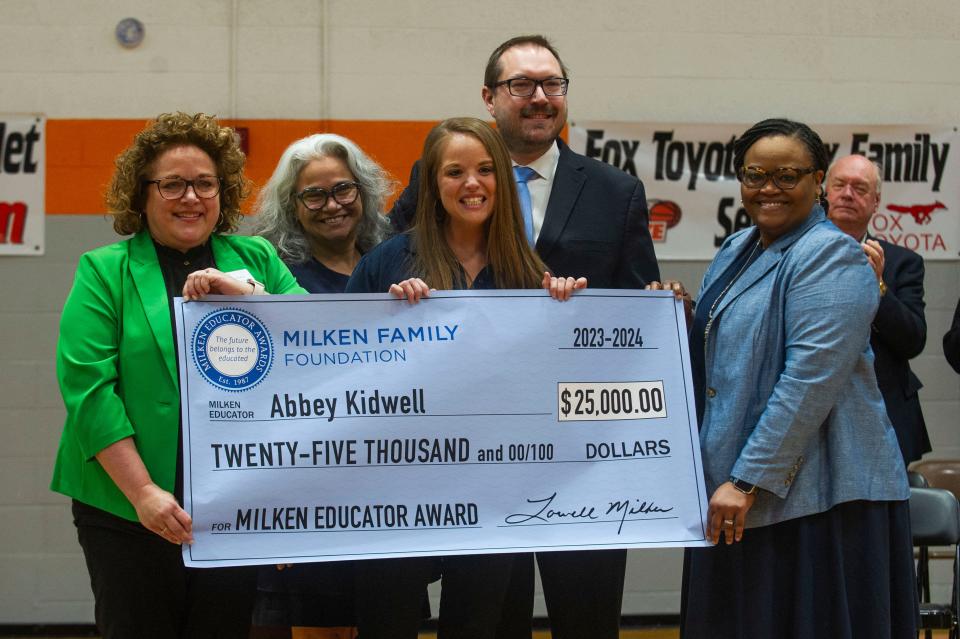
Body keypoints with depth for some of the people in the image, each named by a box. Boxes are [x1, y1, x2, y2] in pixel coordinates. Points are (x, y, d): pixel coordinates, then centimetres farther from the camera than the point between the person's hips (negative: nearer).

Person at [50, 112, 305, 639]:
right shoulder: (105, 272, 3)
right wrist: (143, 492, -15)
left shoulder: (256, 260, 12)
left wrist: (244, 293, -16)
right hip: (128, 513, -2)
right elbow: (88, 387, -7)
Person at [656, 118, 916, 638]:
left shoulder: (831, 257, -12)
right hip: (733, 494, 8)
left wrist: (749, 480, -22)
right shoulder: (736, 251, 14)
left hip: (815, 494, -8)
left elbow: (810, 379, -20)